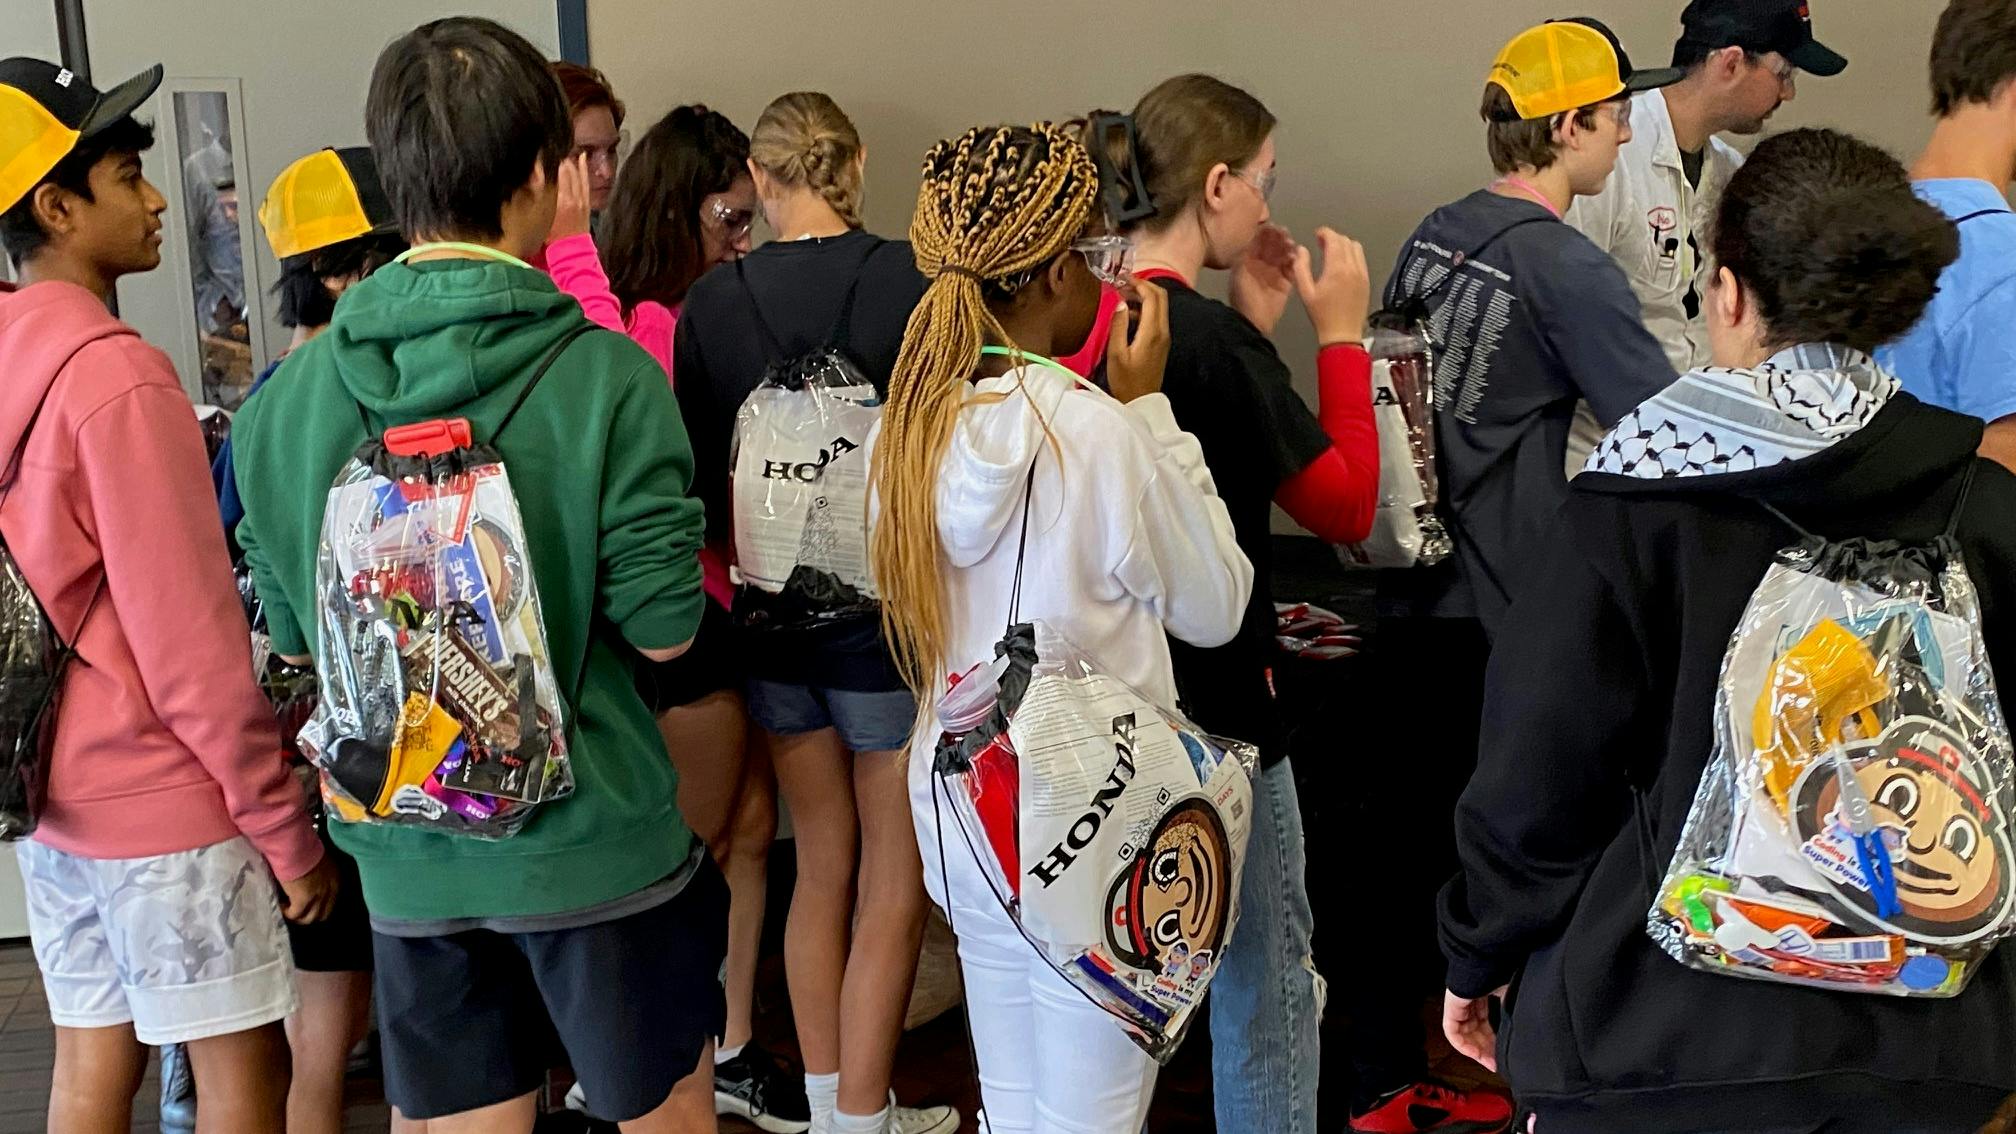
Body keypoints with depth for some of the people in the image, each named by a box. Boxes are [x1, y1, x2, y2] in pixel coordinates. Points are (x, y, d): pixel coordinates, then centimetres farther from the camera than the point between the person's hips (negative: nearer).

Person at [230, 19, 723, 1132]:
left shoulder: (288, 394, -5)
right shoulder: (604, 378, -18)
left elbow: (290, 632, 3)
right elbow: (661, 626, -15)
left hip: (407, 859, 4)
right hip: (591, 839, -3)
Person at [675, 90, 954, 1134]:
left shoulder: (711, 302, -3)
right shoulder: (909, 280, -13)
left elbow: (700, 483, 0)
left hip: (777, 616, 4)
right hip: (889, 615, -4)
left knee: (822, 863, 19)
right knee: (895, 882, 9)